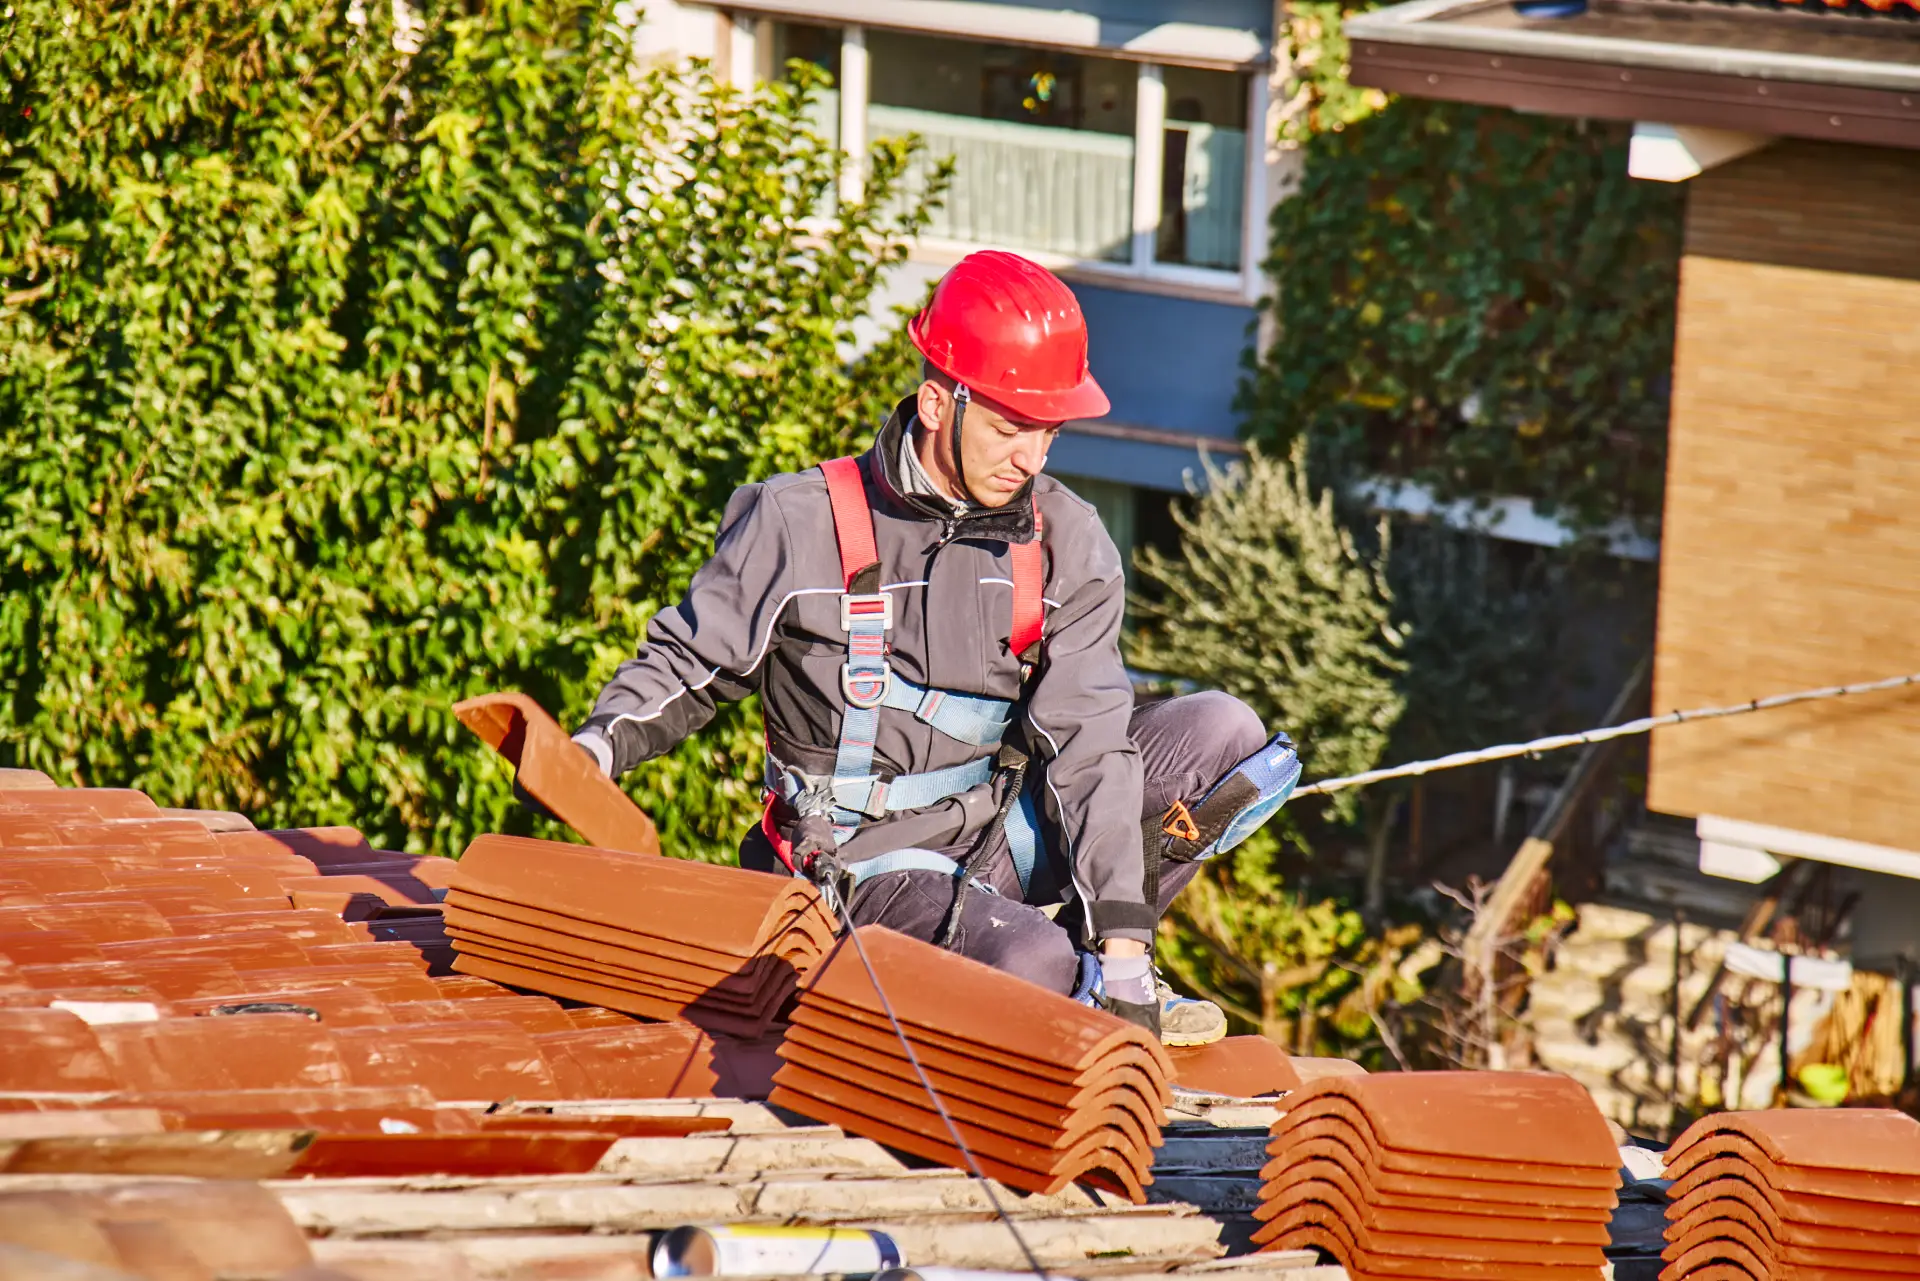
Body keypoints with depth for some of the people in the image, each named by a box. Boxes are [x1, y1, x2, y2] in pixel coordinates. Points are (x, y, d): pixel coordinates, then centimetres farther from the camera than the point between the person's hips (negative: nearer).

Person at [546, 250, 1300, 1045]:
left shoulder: (1066, 544, 0)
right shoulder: (801, 524, -9)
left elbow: (1085, 743, -8)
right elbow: (689, 664, 3)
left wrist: (1120, 943, -17)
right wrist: (596, 748, -18)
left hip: (1002, 831, 5)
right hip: (870, 861, -5)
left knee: (1224, 735, -11)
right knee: (1035, 970, -35)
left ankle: (1103, 955, -1)